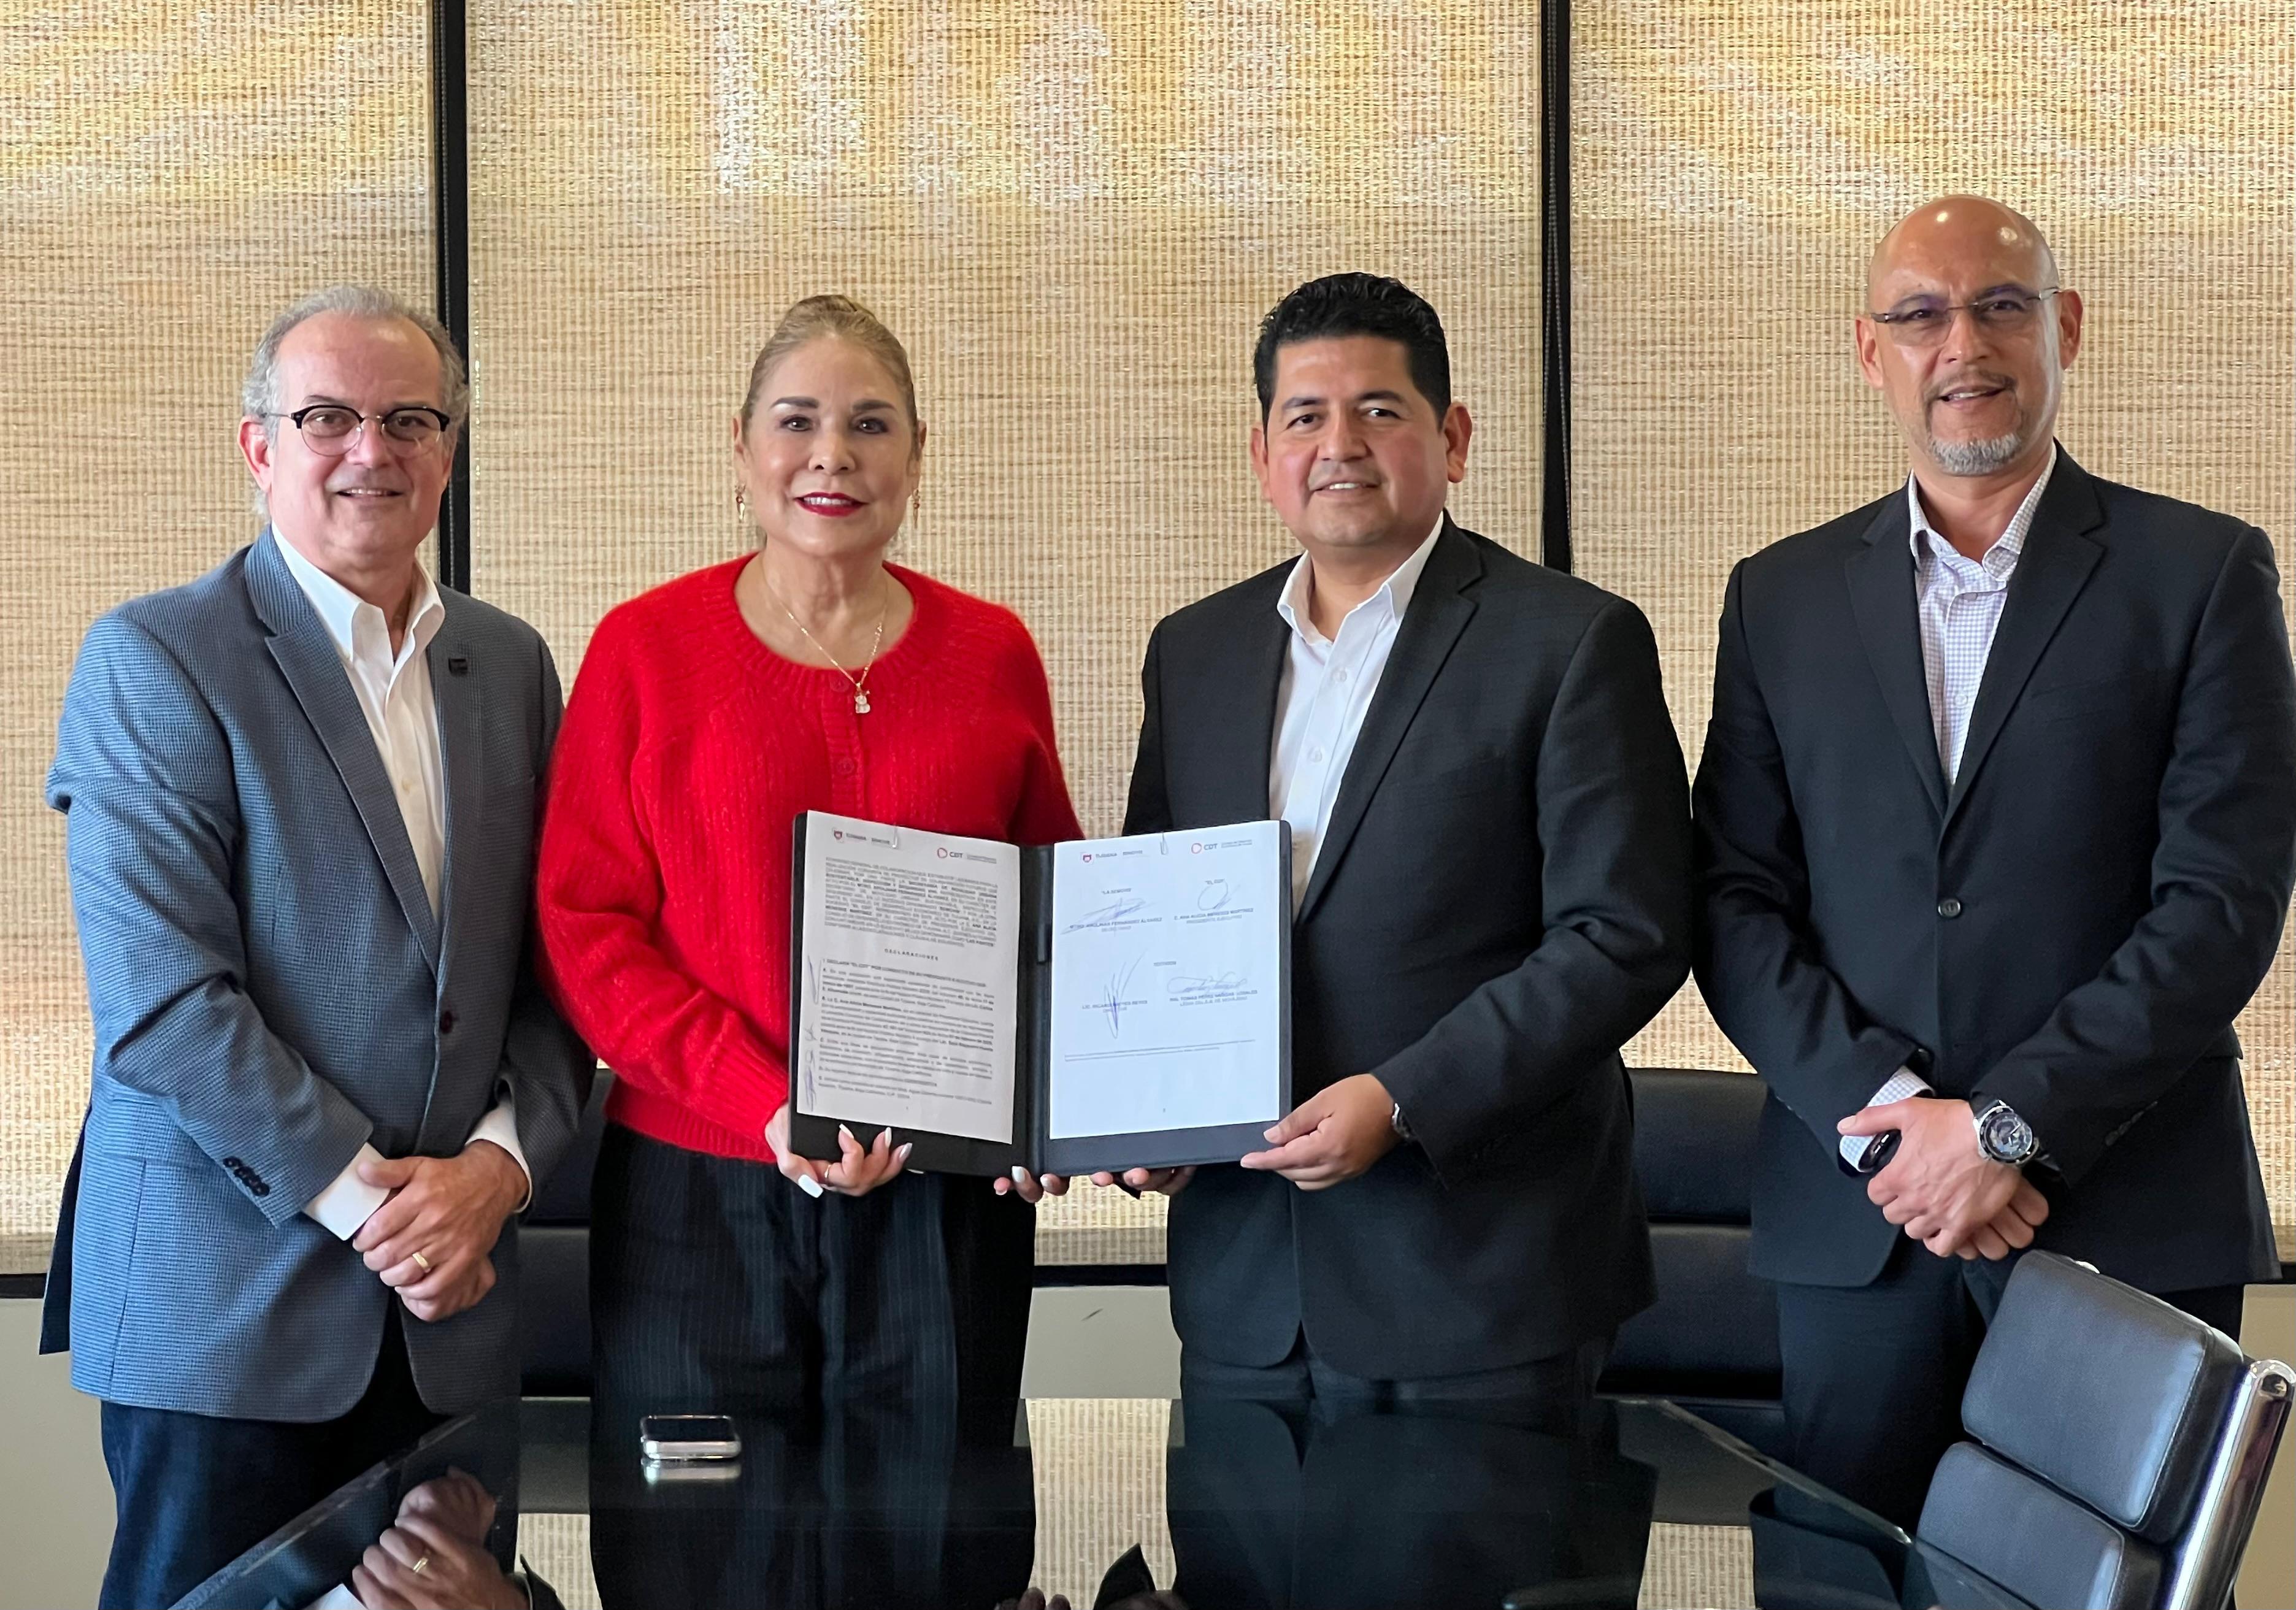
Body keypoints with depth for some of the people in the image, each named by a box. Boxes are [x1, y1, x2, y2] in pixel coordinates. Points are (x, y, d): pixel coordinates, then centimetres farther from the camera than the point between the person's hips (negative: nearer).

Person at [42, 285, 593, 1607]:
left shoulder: (511, 665, 11)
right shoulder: (154, 659, -6)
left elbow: (557, 966, 9)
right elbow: (162, 999, -14)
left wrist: (500, 1162, -8)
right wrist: (367, 1202, -15)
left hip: (451, 1301, 5)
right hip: (224, 1294, -4)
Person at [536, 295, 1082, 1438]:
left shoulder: (992, 654, 6)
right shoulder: (645, 648, 0)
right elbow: (583, 926, -3)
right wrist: (770, 1104, -15)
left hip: (942, 1198, 2)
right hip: (696, 1187, -1)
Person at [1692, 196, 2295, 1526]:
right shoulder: (1784, 597, 10)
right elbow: (1736, 903, 5)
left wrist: (2008, 1124, -13)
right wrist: (1886, 1114, -9)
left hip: (2129, 1218, -2)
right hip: (1854, 1217, 2)